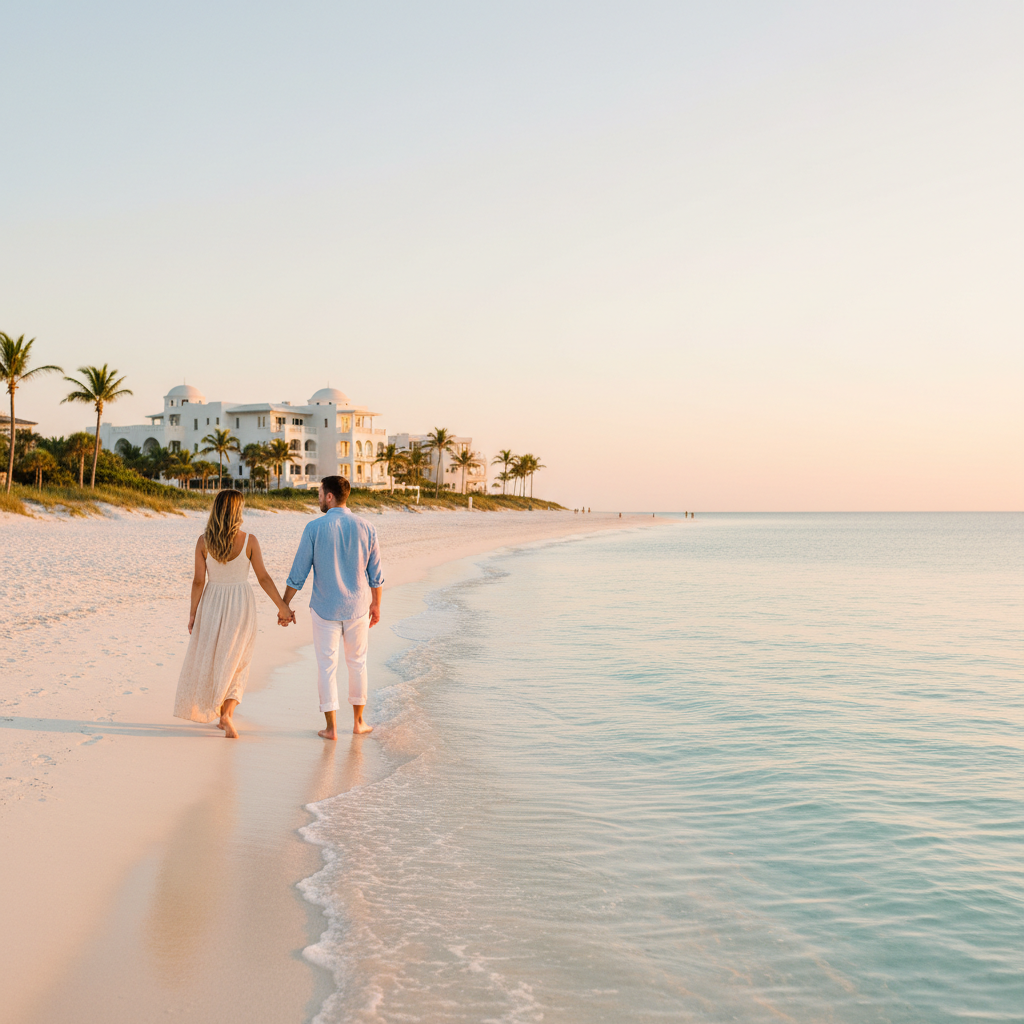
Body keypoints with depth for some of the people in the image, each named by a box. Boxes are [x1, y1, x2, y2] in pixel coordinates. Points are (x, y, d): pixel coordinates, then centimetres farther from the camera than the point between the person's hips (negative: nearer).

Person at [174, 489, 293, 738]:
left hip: (212, 603, 1)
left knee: (210, 657, 19)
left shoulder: (203, 541, -8)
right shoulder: (248, 540, -11)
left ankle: (220, 713, 28)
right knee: (237, 662, 10)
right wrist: (282, 606, 1)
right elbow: (263, 578, -8)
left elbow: (198, 581, -6)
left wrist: (193, 612, 4)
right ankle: (226, 714, -8)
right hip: (241, 604, -1)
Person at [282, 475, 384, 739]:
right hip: (357, 607, 2)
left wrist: (285, 605, 3)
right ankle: (358, 722, 24)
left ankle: (331, 727, 7)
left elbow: (298, 572, -7)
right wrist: (376, 605, 16)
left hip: (324, 608, -2)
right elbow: (375, 574, 3)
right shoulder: (365, 528, -2)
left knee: (327, 666, 6)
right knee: (357, 663, 16)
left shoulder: (315, 528, -10)